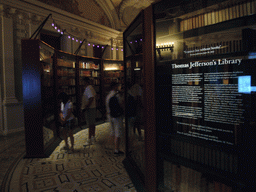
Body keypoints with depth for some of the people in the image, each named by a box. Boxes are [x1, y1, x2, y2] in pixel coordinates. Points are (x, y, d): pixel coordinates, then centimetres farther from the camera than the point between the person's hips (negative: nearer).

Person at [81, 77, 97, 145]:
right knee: (92, 123, 17)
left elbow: (91, 98, -28)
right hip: (93, 107, 10)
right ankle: (93, 137, 28)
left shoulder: (88, 88, -18)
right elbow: (94, 96, 19)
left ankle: (89, 140, 3)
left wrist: (86, 107, -25)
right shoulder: (91, 87, 13)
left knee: (90, 125, -4)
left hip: (89, 109, -10)